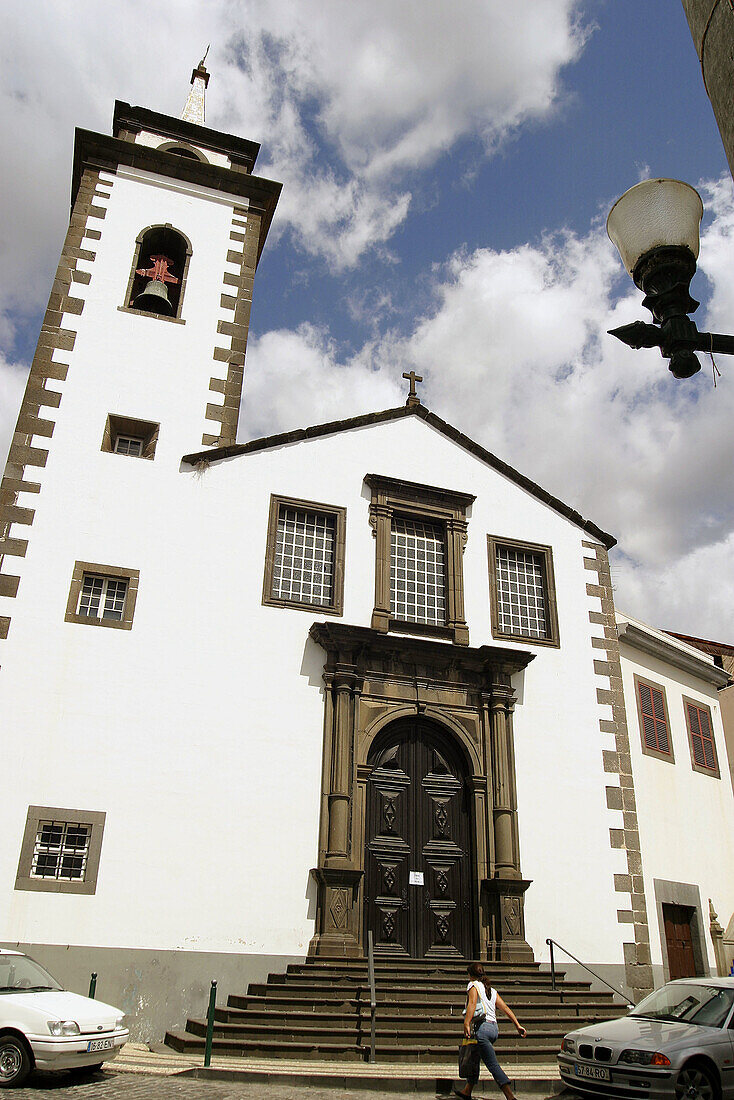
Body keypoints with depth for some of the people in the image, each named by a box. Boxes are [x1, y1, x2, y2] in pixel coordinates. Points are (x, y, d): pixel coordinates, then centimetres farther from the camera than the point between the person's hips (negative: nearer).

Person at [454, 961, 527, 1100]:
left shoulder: (473, 985, 1)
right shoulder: (492, 990, 21)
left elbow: (472, 1004, -16)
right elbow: (505, 1008, 12)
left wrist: (466, 1024, -27)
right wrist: (518, 1025, 7)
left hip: (482, 1027, -8)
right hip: (494, 1028, 8)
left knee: (493, 1065, -10)